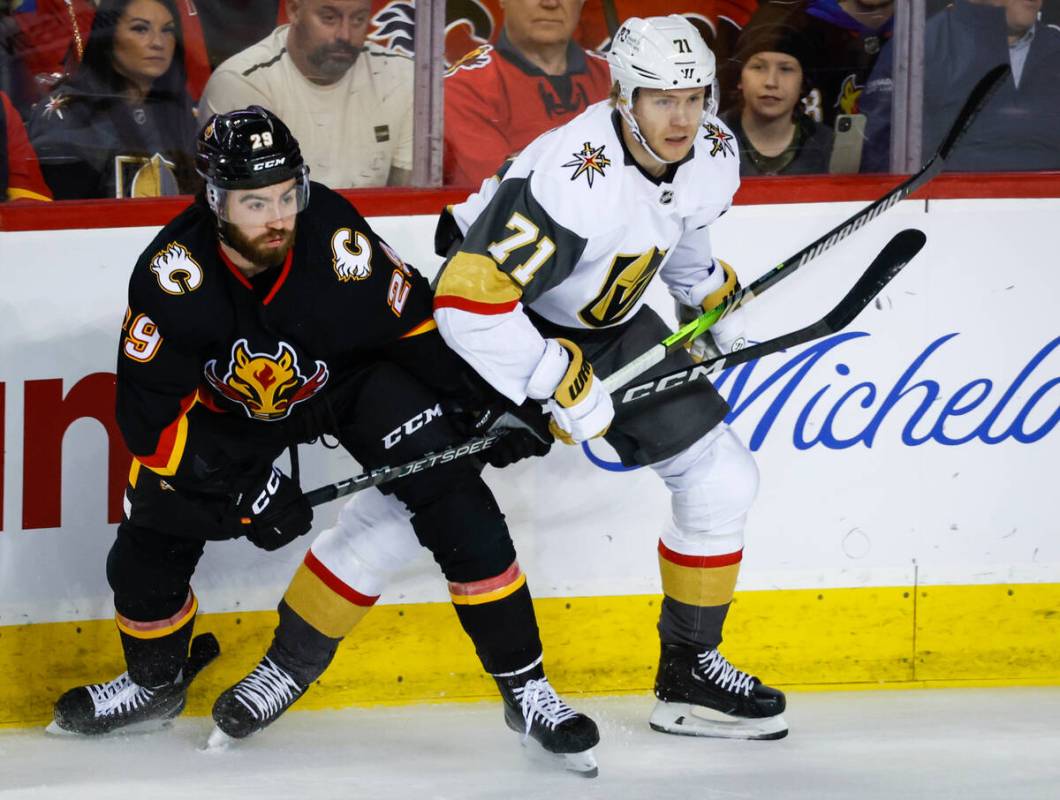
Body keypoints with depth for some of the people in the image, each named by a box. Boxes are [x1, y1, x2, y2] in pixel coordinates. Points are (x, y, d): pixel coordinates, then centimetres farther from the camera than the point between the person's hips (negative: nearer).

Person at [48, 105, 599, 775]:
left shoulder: (337, 240, -32)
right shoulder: (172, 276, -31)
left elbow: (415, 324, -12)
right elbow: (150, 414, -24)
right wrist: (241, 490, -29)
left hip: (355, 378, -1)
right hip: (226, 408, 1)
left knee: (459, 507, -16)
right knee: (151, 542, -2)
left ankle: (526, 688, -8)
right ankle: (153, 683, 30)